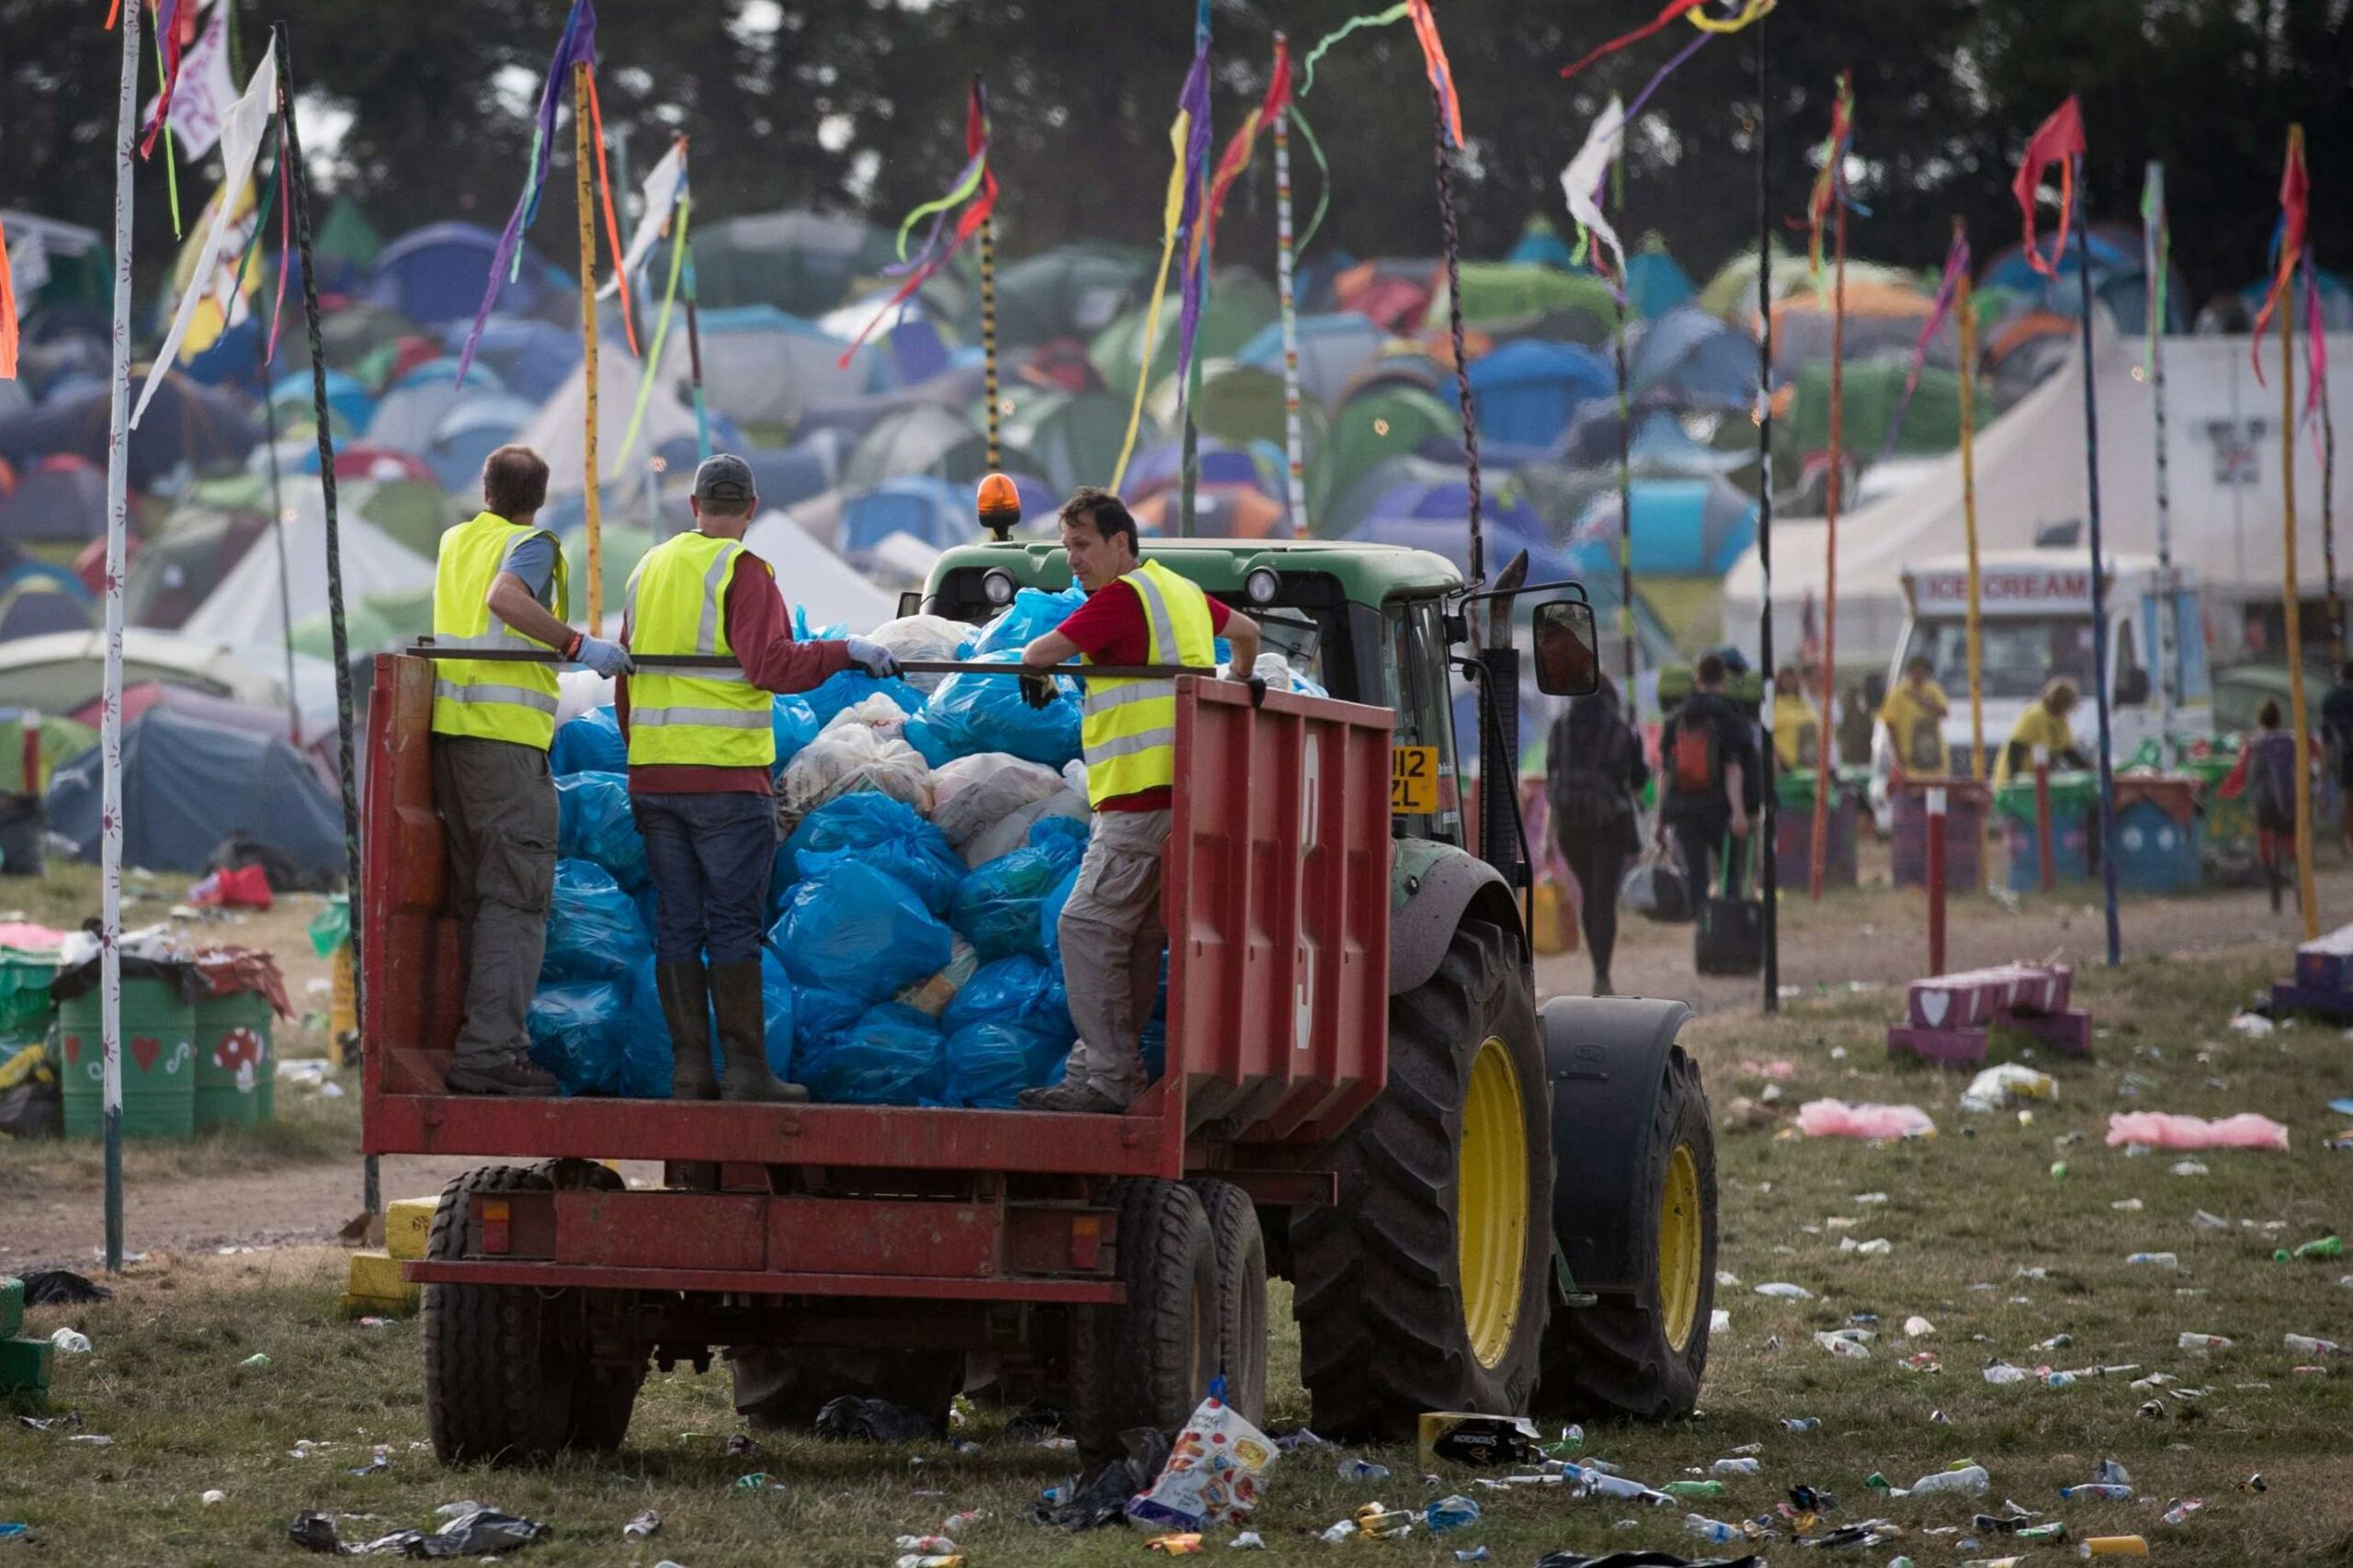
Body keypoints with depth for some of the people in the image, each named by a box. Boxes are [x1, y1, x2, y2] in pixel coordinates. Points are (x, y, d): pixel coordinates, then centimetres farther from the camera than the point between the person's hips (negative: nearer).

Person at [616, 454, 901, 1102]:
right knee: (734, 925, -3)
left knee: (677, 925, 8)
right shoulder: (742, 572, -8)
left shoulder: (648, 569, 14)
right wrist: (848, 652, -13)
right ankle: (745, 1068, -4)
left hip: (652, 775, 6)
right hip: (726, 778, -6)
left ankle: (689, 1067, 7)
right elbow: (771, 664, -20)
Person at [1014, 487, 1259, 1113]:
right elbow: (1246, 631, 38)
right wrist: (1238, 686, 57)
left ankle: (1107, 1079, -15)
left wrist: (1037, 675, 8)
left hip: (1143, 797, -10)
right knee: (1137, 939, 10)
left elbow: (1040, 652, -16)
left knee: (1088, 927, -11)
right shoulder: (1181, 592, 19)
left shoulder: (1122, 597, -10)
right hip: (1180, 795, 10)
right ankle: (1103, 1069, 12)